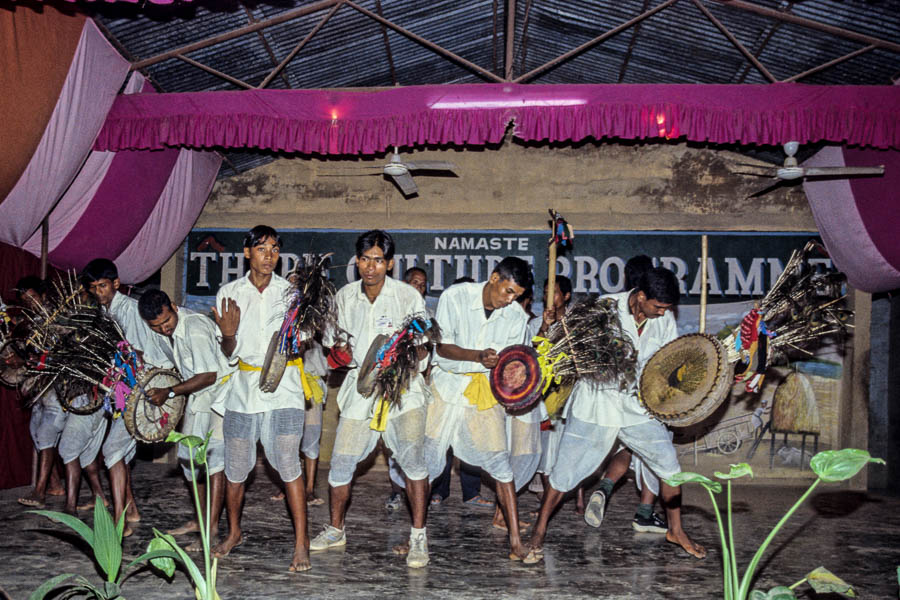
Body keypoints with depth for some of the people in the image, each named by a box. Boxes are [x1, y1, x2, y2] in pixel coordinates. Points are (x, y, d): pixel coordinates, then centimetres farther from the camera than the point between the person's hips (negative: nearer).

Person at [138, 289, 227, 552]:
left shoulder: (194, 328, -25)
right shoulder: (169, 331, 3)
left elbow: (209, 375, -26)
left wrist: (169, 392, -21)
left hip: (219, 392, -10)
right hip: (198, 396, 10)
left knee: (213, 456, -13)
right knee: (188, 454, 12)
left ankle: (212, 528, -10)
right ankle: (200, 518, 24)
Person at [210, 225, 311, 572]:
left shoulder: (289, 291, 4)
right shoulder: (229, 293, 6)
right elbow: (229, 354, 6)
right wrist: (228, 335, -15)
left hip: (283, 388, -2)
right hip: (243, 387, 2)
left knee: (288, 465, -9)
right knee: (235, 468, 8)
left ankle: (301, 543, 0)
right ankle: (234, 533, 30)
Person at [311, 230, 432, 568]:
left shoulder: (408, 296, -5)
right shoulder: (345, 296, 7)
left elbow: (424, 346, -3)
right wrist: (339, 349, -1)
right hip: (360, 385, 4)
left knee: (412, 457, -17)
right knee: (341, 462, 5)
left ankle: (418, 537, -4)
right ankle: (335, 530, 27)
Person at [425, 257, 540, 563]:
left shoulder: (517, 316, -1)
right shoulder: (455, 296, -11)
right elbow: (442, 346, -12)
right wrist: (478, 356, -27)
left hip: (487, 394, 2)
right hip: (448, 386, -2)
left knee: (501, 464, -4)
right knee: (426, 462, 2)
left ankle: (516, 543, 3)